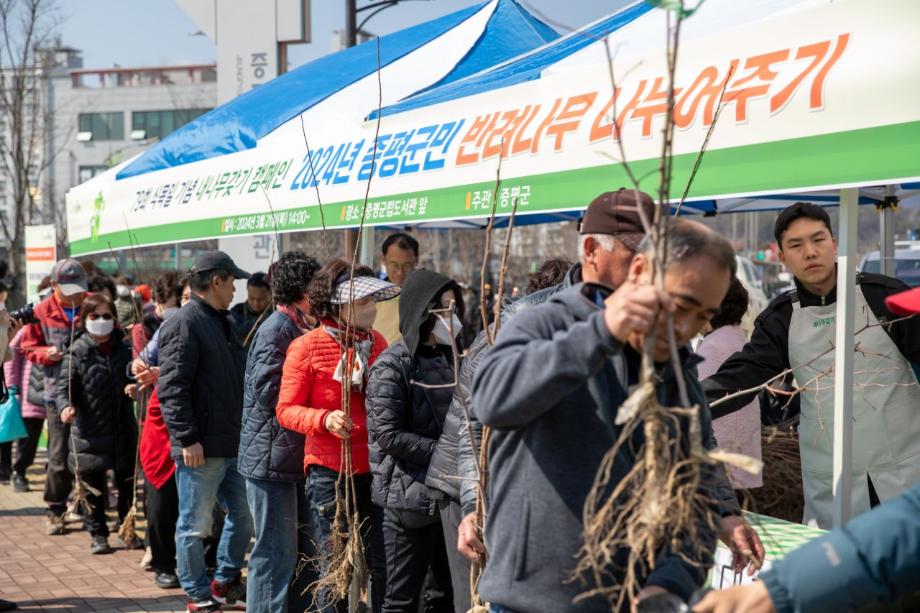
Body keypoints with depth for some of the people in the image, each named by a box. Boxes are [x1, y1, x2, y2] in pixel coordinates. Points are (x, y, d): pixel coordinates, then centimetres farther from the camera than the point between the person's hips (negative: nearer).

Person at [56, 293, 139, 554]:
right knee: (94, 489, 6)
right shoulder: (77, 351, -7)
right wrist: (65, 406, -30)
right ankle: (98, 535, 20)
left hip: (123, 429, 4)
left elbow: (133, 380, 17)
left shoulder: (122, 349, 6)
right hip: (90, 431, -4)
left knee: (127, 484, 12)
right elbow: (63, 385, -12)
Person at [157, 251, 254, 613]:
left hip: (233, 445, 10)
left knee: (244, 515, 17)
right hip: (201, 449, -10)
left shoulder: (222, 323, 17)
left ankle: (225, 583, 32)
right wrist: (187, 438, -21)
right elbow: (172, 389, -19)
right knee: (195, 525, 2)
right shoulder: (184, 324, -13)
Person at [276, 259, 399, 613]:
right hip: (328, 470, -4)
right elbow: (286, 409, -5)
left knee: (382, 565, 5)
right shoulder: (307, 346, -5)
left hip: (374, 468, 4)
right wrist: (325, 419, -22)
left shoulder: (377, 343, 8)